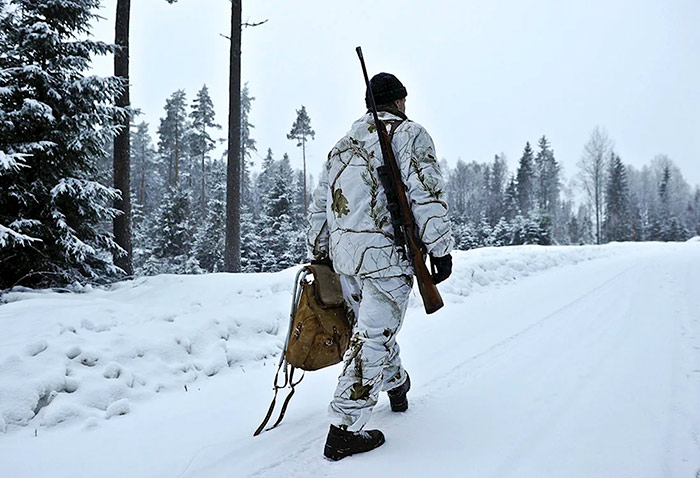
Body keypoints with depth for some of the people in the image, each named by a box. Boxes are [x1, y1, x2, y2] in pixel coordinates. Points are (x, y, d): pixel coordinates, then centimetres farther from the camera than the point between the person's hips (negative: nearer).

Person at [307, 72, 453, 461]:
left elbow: (319, 205, 20)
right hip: (385, 252, -7)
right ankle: (344, 431, -3)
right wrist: (440, 249, -10)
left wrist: (318, 255, 25)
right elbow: (426, 194, -13)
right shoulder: (409, 133, 0)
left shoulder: (343, 144, 21)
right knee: (373, 337, -4)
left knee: (371, 325, 22)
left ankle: (396, 384, 44)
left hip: (342, 253, 8)